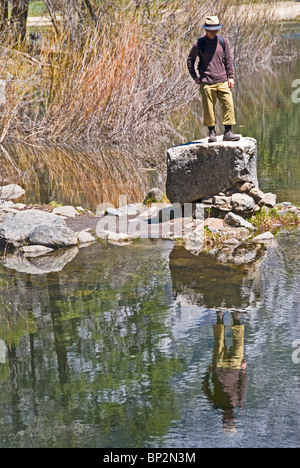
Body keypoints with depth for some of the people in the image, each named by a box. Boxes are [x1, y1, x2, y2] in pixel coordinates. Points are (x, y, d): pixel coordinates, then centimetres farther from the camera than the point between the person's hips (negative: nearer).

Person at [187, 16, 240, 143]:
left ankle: (228, 132, -1)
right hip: (206, 83, -2)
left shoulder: (223, 41, 7)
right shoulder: (199, 44, 1)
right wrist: (195, 77, 6)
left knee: (228, 105, -6)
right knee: (209, 109, 0)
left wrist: (231, 77, 8)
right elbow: (190, 60, 12)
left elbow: (228, 60, 14)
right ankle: (212, 132, 11)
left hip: (222, 81, 2)